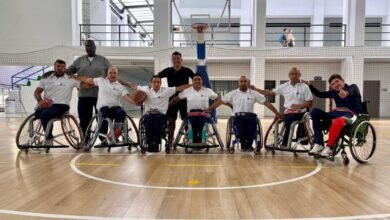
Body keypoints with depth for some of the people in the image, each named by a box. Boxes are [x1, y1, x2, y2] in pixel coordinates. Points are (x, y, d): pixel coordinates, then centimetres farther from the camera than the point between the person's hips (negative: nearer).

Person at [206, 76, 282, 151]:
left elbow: (266, 103, 9)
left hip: (250, 116, 1)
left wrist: (277, 113, 3)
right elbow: (220, 101, 10)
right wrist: (208, 110, 4)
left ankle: (248, 145, -15)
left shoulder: (254, 93, 10)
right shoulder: (233, 93, 10)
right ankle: (244, 145, -2)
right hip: (238, 116, -1)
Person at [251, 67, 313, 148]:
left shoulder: (304, 87, 2)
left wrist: (299, 106, -18)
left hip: (299, 112, -3)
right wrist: (255, 89, 2)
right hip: (288, 112, 3)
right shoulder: (284, 86, 10)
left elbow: (310, 102, 0)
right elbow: (270, 93, 9)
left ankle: (284, 144, -21)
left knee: (289, 119, -29)